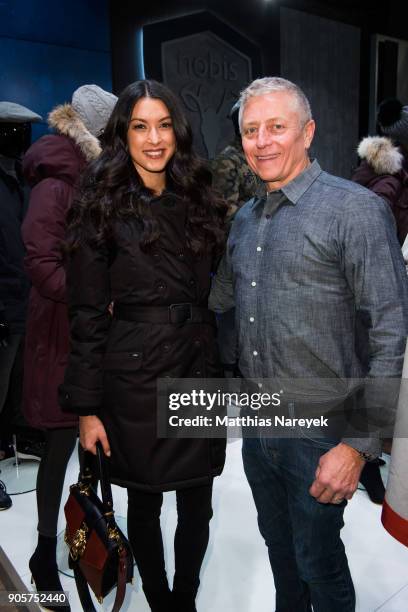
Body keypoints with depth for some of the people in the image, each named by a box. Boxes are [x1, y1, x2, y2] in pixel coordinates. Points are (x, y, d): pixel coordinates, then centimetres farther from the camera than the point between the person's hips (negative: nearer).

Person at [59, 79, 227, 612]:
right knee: (145, 503, 13)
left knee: (197, 504, 13)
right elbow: (88, 316, -7)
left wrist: (223, 371, 8)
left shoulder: (196, 202, 7)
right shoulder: (103, 208, -6)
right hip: (135, 375, -4)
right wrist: (87, 408, -8)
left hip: (200, 370, 4)